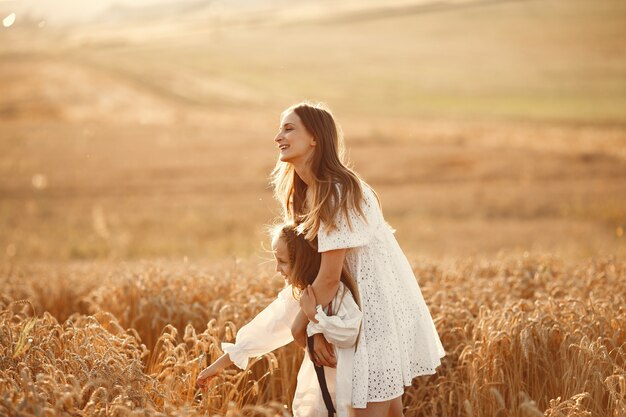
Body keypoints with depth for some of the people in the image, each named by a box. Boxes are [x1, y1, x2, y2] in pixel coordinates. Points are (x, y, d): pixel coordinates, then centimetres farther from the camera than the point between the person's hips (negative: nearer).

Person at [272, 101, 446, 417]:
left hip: (380, 300, -9)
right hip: (360, 299, 9)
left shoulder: (337, 192, -24)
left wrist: (300, 325, -12)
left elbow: (329, 276, -23)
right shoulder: (307, 192, 6)